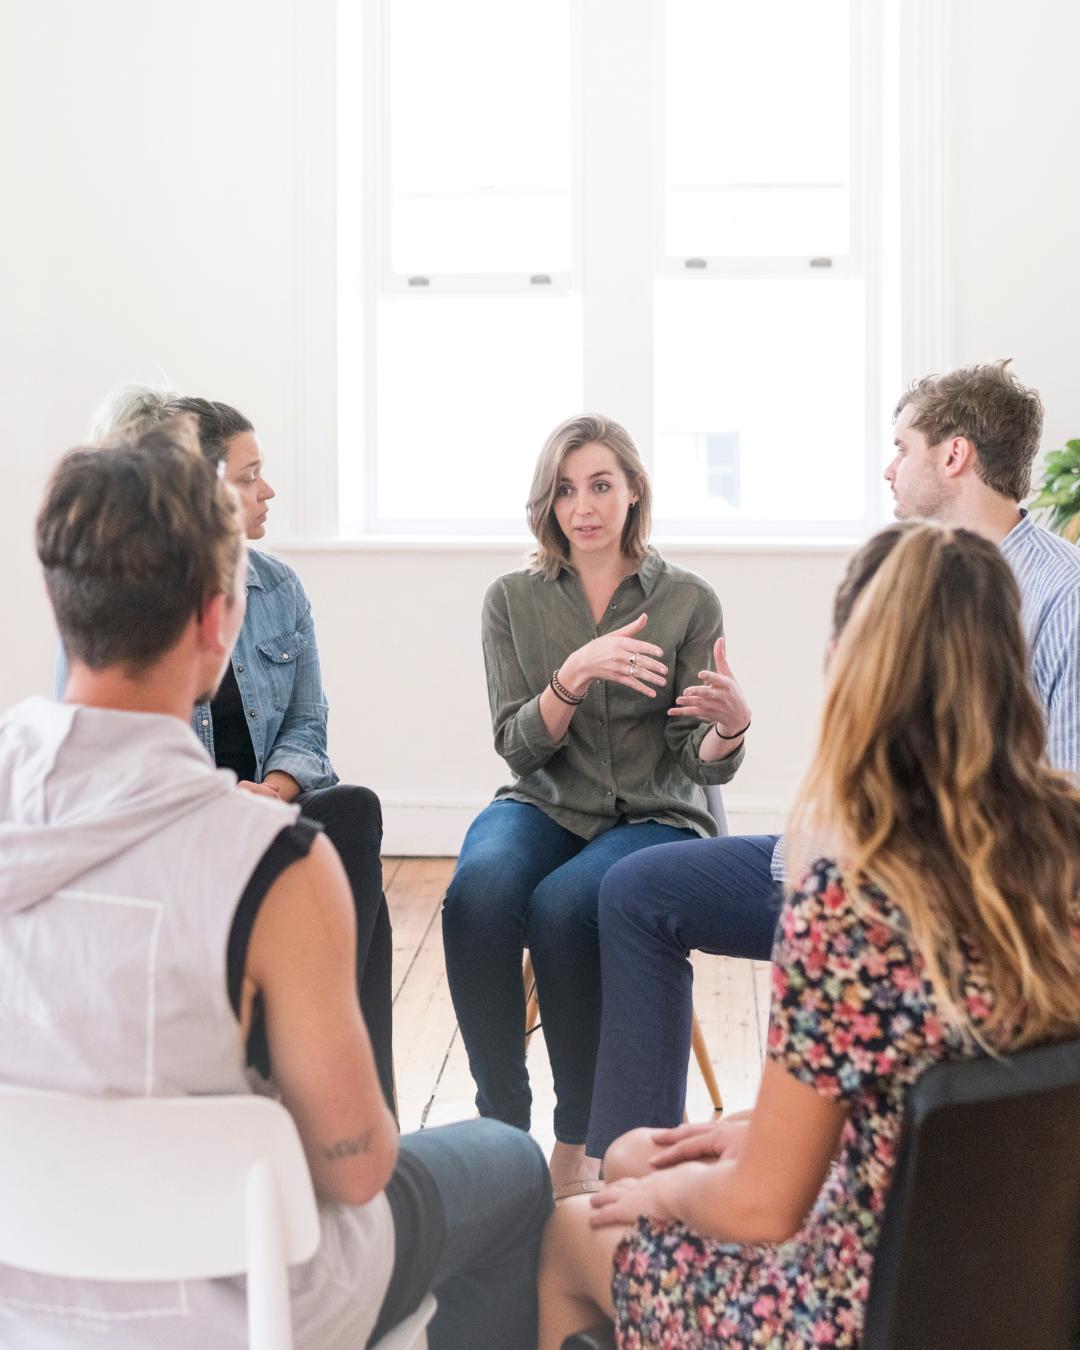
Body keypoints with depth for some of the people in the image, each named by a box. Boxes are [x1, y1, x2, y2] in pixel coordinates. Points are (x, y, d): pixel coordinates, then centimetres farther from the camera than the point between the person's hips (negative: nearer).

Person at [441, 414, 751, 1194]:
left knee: (563, 904, -33)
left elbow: (702, 765, -3)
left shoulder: (689, 602, 2)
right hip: (543, 808, 2)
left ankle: (579, 1143, -14)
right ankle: (501, 1124, -17)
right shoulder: (513, 601, 6)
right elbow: (519, 747, -3)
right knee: (479, 892, -33)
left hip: (654, 818, -1)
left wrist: (731, 726, -26)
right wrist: (577, 674, -21)